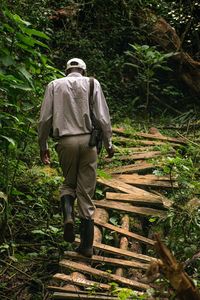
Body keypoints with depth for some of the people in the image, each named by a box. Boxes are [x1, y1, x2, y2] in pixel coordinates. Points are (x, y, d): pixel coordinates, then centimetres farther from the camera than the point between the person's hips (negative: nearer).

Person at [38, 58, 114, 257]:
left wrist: (43, 146, 14)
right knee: (86, 191, 6)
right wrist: (108, 143, 9)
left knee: (68, 183, 23)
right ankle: (87, 245, 8)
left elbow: (44, 119, 4)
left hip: (65, 142, 0)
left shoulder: (54, 85, 7)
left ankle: (68, 215, -8)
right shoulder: (92, 84, 5)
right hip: (87, 140, 0)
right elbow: (103, 117, 0)